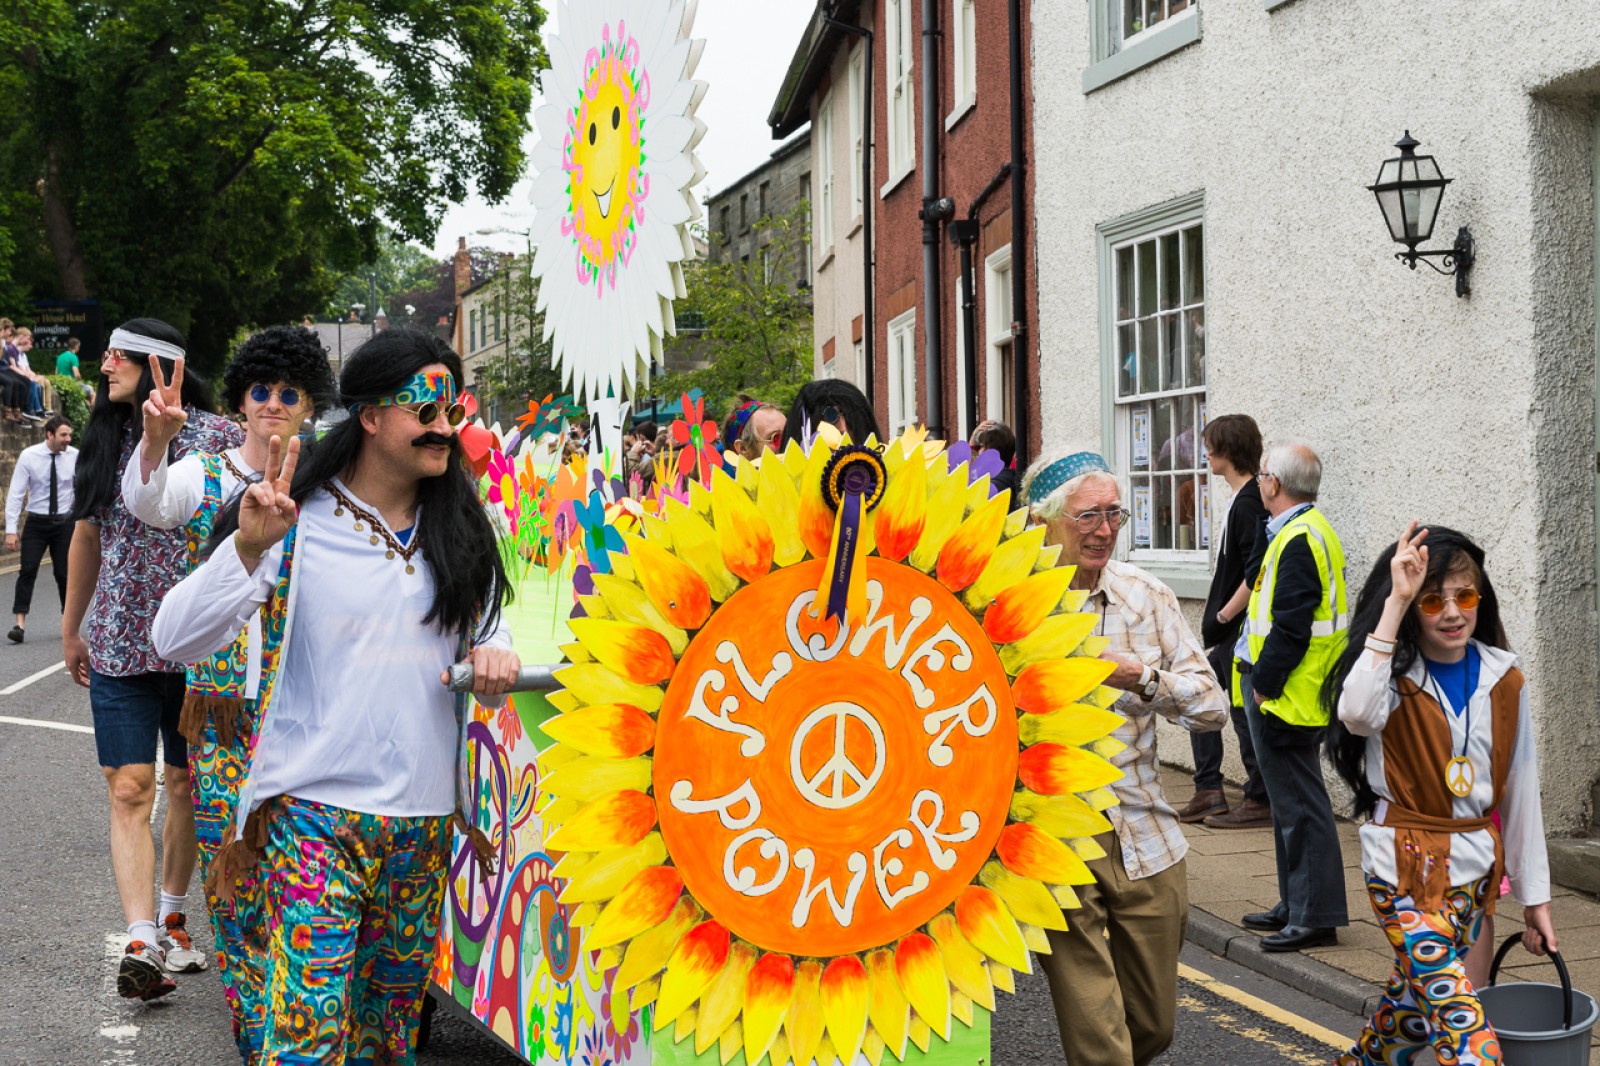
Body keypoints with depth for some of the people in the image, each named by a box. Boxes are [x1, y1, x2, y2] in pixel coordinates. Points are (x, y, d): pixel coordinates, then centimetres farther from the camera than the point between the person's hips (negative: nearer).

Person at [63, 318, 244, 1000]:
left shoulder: (216, 434, -5)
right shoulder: (105, 440, 8)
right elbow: (87, 537, 17)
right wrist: (71, 630, 22)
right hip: (119, 644, 3)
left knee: (188, 784, 9)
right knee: (129, 790, -7)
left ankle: (171, 918, 27)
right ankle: (143, 944, -12)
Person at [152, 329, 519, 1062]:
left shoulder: (455, 528, 8)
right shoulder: (300, 521, -7)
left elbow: (484, 619, 23)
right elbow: (177, 639, -12)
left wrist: (493, 652, -1)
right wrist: (248, 547, -27)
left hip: (424, 818, 5)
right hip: (317, 813, -5)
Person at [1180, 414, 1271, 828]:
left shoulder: (1249, 503, -17)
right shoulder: (1241, 499, 13)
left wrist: (1223, 617, -17)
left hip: (1240, 629, -10)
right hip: (1228, 632, 10)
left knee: (1243, 709, -3)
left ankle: (1260, 801, 7)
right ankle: (1208, 792, 17)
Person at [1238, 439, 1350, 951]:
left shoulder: (1299, 539, -18)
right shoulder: (1306, 530, 15)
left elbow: (1290, 628, -23)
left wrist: (1263, 688, -17)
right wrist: (1261, 682, 17)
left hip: (1286, 697, -11)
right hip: (1291, 694, 11)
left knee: (1299, 804, -5)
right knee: (1291, 800, 17)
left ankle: (1316, 916, 0)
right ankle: (1297, 905, 26)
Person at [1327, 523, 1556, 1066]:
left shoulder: (1503, 680, 2)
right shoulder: (1396, 675, -10)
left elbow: (1521, 789, 7)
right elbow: (1356, 713, -36)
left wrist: (1535, 895, 9)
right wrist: (1395, 601, -32)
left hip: (1474, 868, 5)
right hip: (1405, 866, -5)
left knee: (1418, 996, 15)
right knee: (1459, 1020, -13)